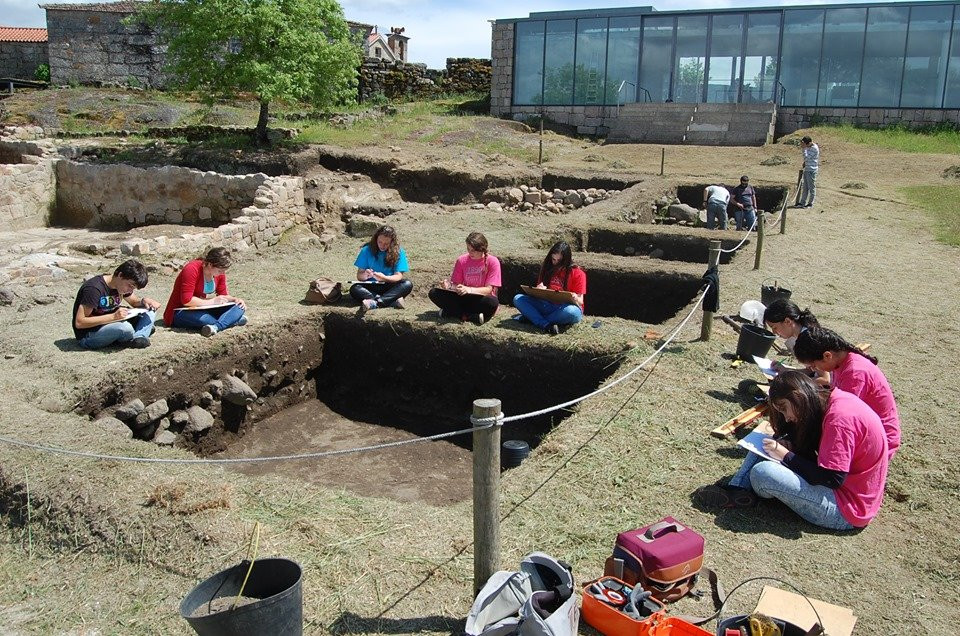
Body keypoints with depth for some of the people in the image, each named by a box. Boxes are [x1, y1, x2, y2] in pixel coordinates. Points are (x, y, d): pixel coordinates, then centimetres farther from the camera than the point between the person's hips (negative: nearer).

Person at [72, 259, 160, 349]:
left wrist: (144, 300, -8)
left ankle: (138, 338, -20)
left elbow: (135, 302, 17)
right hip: (87, 336, -8)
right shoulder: (94, 288, -24)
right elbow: (79, 323, -26)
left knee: (150, 310, 0)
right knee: (125, 328, -37)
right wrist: (113, 316, -32)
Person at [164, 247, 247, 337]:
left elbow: (223, 295, 9)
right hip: (182, 312, -7)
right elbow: (186, 300, -27)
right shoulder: (192, 269, -22)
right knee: (202, 319, -43)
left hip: (206, 310, 7)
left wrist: (235, 299, -12)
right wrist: (212, 301, -24)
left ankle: (216, 326, -40)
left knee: (239, 307, -17)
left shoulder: (220, 272, 0)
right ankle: (232, 320, -25)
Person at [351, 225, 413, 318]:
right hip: (370, 287, 0)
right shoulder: (367, 250, -1)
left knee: (407, 285, -27)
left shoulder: (398, 252, -2)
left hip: (388, 287, 0)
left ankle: (374, 303, -42)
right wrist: (365, 275, -26)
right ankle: (393, 301, -41)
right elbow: (359, 276, -1)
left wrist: (384, 278, -28)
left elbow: (398, 276, -8)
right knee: (354, 289, -29)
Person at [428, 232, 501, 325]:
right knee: (434, 293, -17)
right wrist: (448, 286, -20)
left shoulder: (492, 262, -9)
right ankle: (474, 316, -26)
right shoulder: (462, 260, 2)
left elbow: (489, 290, -14)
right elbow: (456, 284, 5)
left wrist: (469, 290, -30)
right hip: (464, 298, 4)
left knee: (493, 303, -39)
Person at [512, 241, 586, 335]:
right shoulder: (548, 269, 11)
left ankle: (530, 317, -26)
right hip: (547, 306, 4)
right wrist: (539, 290, -11)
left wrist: (575, 299, -28)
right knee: (518, 298, -15)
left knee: (572, 312, -42)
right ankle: (546, 325, -34)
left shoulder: (578, 273, -2)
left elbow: (580, 302, -4)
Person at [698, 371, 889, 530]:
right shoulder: (832, 402, 5)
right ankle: (737, 491, -7)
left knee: (762, 473, -26)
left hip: (847, 509, -10)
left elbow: (833, 479, -24)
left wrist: (786, 456, -17)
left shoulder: (840, 418, -23)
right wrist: (780, 446, -5)